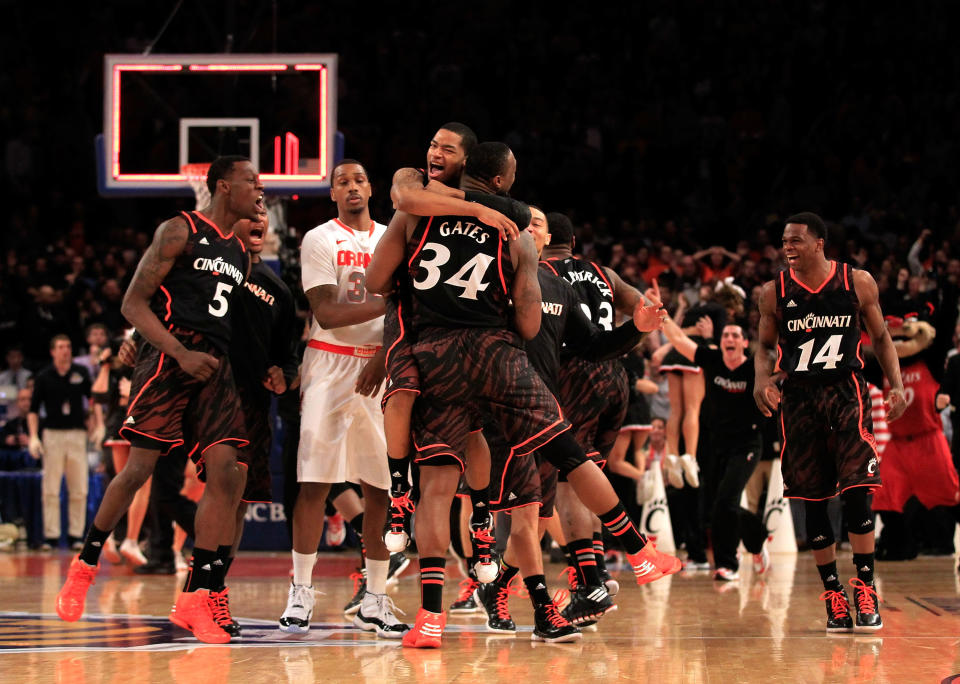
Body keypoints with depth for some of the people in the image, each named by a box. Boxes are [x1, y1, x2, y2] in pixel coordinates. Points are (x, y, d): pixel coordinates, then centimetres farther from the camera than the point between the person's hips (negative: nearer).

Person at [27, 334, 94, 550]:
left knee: (79, 489, -1)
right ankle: (51, 536, 1)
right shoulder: (44, 377, 2)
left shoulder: (81, 373, 4)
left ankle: (76, 534, 5)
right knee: (51, 489, -2)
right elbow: (33, 409, 6)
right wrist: (33, 437, -2)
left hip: (77, 433, 1)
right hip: (53, 434, -1)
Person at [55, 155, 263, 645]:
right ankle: (84, 566, 13)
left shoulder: (239, 250, 20)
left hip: (214, 366, 6)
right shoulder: (180, 231, -2)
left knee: (226, 472, -9)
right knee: (140, 467, -8)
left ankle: (194, 599, -9)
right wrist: (182, 354, -19)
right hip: (168, 357, -6)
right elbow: (133, 303, -7)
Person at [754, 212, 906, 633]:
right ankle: (832, 594, 10)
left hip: (845, 391, -2)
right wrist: (762, 382, -8)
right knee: (813, 501, 2)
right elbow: (766, 347, 12)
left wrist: (896, 385, -3)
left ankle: (865, 589, -5)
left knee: (856, 491, -13)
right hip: (798, 397, 2)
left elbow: (880, 337, 9)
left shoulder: (858, 282, 0)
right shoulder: (774, 291, 3)